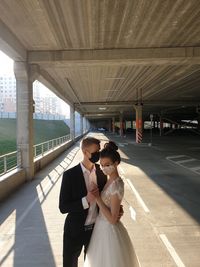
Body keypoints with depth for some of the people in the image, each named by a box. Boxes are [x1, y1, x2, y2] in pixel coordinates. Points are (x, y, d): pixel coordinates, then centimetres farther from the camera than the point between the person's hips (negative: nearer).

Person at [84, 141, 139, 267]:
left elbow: (112, 219, -25)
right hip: (102, 228, 8)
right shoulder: (110, 180, -1)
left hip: (109, 230, -8)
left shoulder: (117, 185, -27)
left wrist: (97, 198, -24)